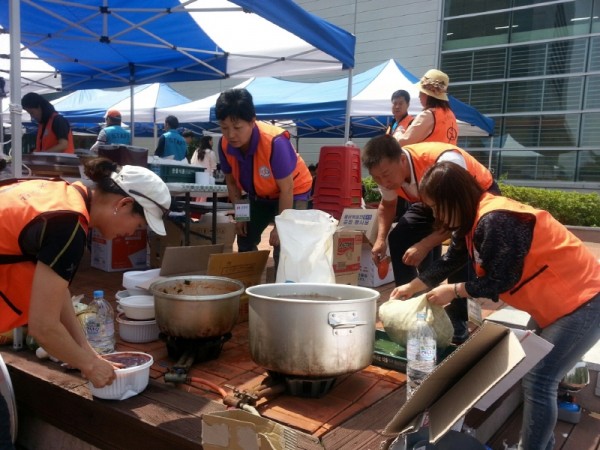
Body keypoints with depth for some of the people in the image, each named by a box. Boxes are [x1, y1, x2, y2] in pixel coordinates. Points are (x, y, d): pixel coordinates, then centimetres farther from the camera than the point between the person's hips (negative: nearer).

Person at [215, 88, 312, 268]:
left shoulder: (275, 142, -38)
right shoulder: (225, 145, -21)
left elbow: (286, 189, -29)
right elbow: (231, 181, -3)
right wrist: (239, 214, -7)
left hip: (293, 192, -6)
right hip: (260, 194, 6)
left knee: (282, 248, -18)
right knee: (245, 241, 9)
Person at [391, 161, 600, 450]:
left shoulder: (495, 221, -28)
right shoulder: (474, 218, 4)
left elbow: (500, 281, -23)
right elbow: (450, 261, 14)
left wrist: (453, 291, -11)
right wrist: (411, 287, 19)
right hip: (556, 300, 10)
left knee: (537, 380, -12)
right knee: (533, 371, 17)